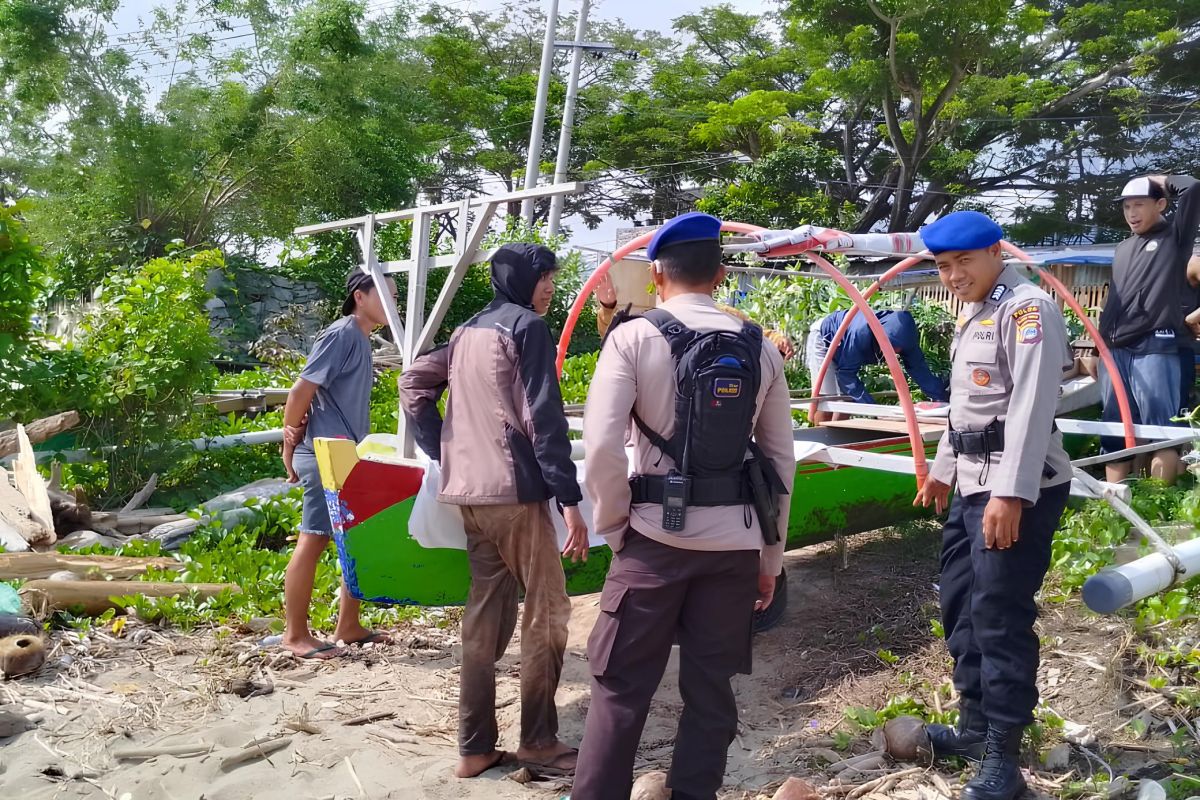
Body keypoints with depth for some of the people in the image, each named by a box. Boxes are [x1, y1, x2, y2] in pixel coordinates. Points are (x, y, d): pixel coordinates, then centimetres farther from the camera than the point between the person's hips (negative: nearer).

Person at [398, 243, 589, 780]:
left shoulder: (468, 330, 17)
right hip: (516, 491, -8)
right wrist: (570, 500, -15)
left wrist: (445, 454, 13)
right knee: (546, 612, 3)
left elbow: (413, 384, 15)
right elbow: (544, 419, -15)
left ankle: (475, 748, 14)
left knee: (485, 612, 11)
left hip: (470, 492, 8)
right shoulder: (527, 327, -7)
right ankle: (538, 742, 9)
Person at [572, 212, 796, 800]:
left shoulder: (634, 337, -5)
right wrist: (770, 555, 15)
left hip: (656, 535, -3)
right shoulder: (759, 347, 6)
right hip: (735, 539, 4)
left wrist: (613, 524, 1)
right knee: (711, 685, 14)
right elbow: (780, 458, 7)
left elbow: (601, 446, -14)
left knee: (622, 685, 8)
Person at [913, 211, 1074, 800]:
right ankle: (975, 727, 30)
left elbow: (1031, 407, -21)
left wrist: (1011, 493, -26)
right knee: (961, 605, 15)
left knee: (1000, 616, -7)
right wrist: (942, 469, 26)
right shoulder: (972, 317, 17)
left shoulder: (1027, 308, -12)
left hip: (1019, 487, -10)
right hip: (974, 485, 10)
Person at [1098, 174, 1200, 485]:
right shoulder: (1122, 249, 21)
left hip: (1155, 348, -6)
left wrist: (1161, 180, 7)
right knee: (1115, 432, 6)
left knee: (1161, 432, -7)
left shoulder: (1175, 237, 5)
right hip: (1116, 350, 6)